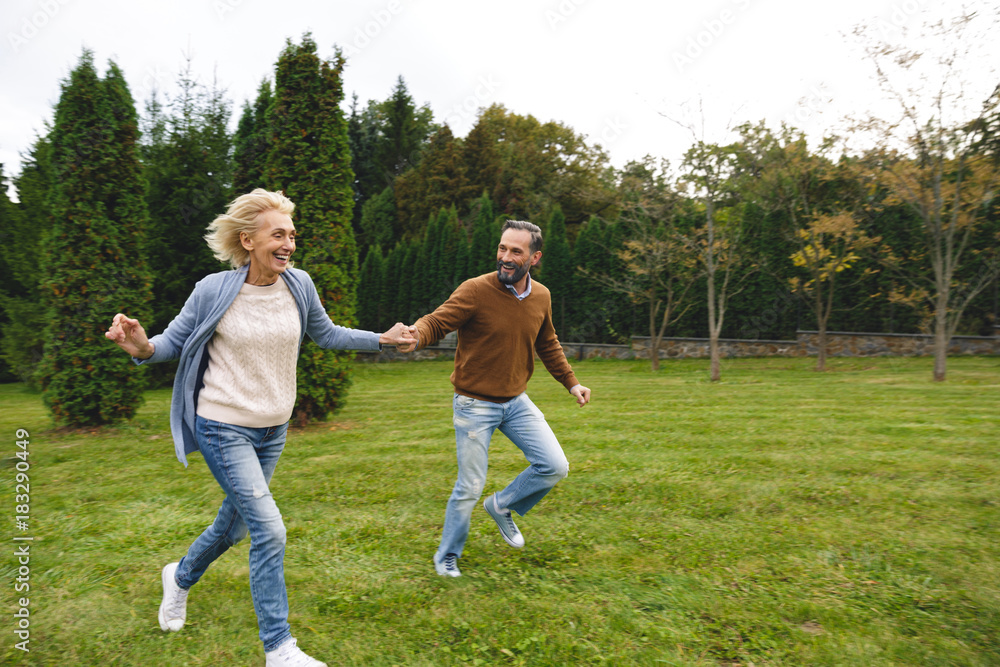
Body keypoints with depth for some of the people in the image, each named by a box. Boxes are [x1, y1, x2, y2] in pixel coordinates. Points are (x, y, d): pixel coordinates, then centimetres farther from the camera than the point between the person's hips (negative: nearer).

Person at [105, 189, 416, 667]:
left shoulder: (299, 285, -4)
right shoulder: (214, 291, -14)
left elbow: (326, 334, 11)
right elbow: (173, 341, -3)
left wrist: (382, 339, 5)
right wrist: (143, 348, -26)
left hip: (273, 430, 5)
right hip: (224, 428, -5)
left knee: (233, 524, 20)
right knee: (269, 531, -9)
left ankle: (181, 576, 53)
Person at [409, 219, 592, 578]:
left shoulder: (541, 296, 1)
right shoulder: (475, 291, -18)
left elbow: (548, 345, 16)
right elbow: (435, 322, -23)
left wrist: (571, 382, 13)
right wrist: (414, 335, -45)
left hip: (516, 401, 5)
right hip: (475, 404, -5)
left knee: (555, 467, -1)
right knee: (469, 488, 3)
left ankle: (502, 506, 25)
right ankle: (447, 557, 28)